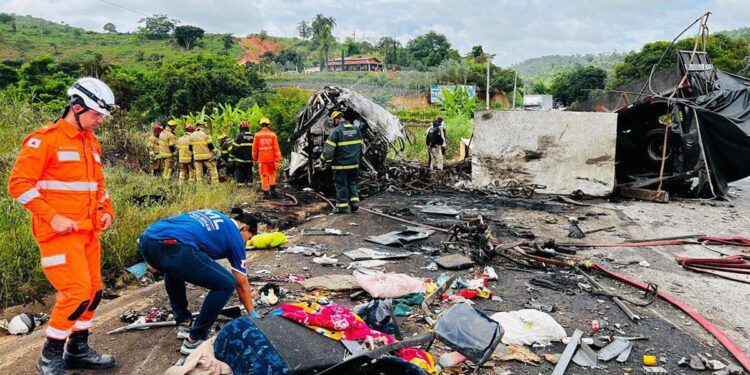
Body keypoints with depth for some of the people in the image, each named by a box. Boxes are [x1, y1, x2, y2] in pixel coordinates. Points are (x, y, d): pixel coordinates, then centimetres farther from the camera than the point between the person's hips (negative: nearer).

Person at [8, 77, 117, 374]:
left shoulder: (92, 143, 13)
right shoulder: (45, 139, -10)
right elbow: (19, 184, -13)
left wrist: (106, 210, 9)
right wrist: (53, 217, -18)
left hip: (88, 231, 8)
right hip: (59, 231, -8)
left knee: (93, 291, 10)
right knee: (76, 292, -10)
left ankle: (78, 350, 26)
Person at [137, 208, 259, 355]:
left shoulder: (212, 215, 35)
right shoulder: (235, 236, 18)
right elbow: (242, 285, 24)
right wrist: (252, 313, 36)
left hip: (146, 239, 8)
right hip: (172, 248, -8)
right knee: (226, 284, 8)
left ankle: (183, 323, 41)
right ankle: (194, 340, 14)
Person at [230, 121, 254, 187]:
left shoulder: (239, 136, -11)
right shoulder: (252, 136, 5)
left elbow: (234, 147, -11)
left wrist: (231, 155, 2)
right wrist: (253, 157, 22)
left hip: (240, 160, -5)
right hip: (250, 160, 5)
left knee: (240, 173, 1)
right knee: (249, 172, 13)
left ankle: (241, 184, 0)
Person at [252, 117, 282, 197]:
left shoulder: (257, 135, -3)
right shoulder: (272, 134, -4)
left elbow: (254, 148, 2)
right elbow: (276, 148, -6)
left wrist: (255, 159, 15)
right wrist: (278, 160, -4)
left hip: (262, 159, 0)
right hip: (271, 159, 0)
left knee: (264, 176, 6)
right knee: (272, 174, 17)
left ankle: (266, 192, 9)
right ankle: (273, 189, 7)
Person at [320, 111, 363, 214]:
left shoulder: (336, 131, -13)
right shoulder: (356, 129, 5)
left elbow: (329, 149, -15)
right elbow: (360, 146, 11)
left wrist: (323, 159, 1)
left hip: (340, 164, -5)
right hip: (354, 163, 5)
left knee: (341, 185, 6)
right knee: (352, 183, 20)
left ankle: (343, 206, 11)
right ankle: (354, 201, 11)